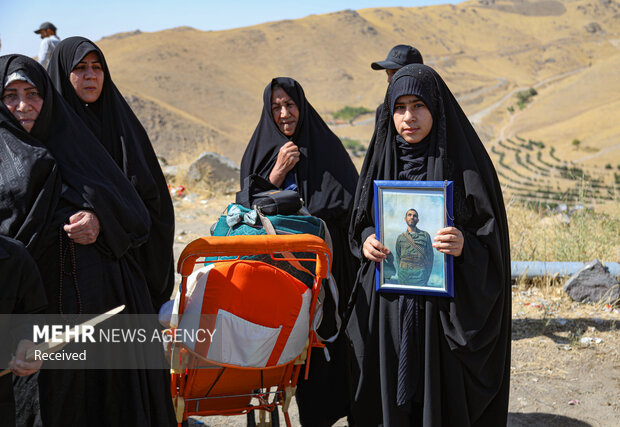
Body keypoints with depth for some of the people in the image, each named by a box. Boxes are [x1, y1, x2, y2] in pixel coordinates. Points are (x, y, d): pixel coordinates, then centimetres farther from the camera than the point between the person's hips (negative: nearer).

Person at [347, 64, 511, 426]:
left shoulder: (465, 161, -6)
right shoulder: (383, 159, 7)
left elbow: (492, 240, -5)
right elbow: (361, 220, 18)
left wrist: (465, 246, -25)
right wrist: (366, 239, -3)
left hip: (445, 310, -4)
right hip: (388, 307, 4)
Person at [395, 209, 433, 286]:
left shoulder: (425, 235, 6)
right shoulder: (400, 237, 11)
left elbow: (430, 256, 5)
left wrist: (427, 276, -1)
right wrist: (400, 272, 5)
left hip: (420, 274, -1)